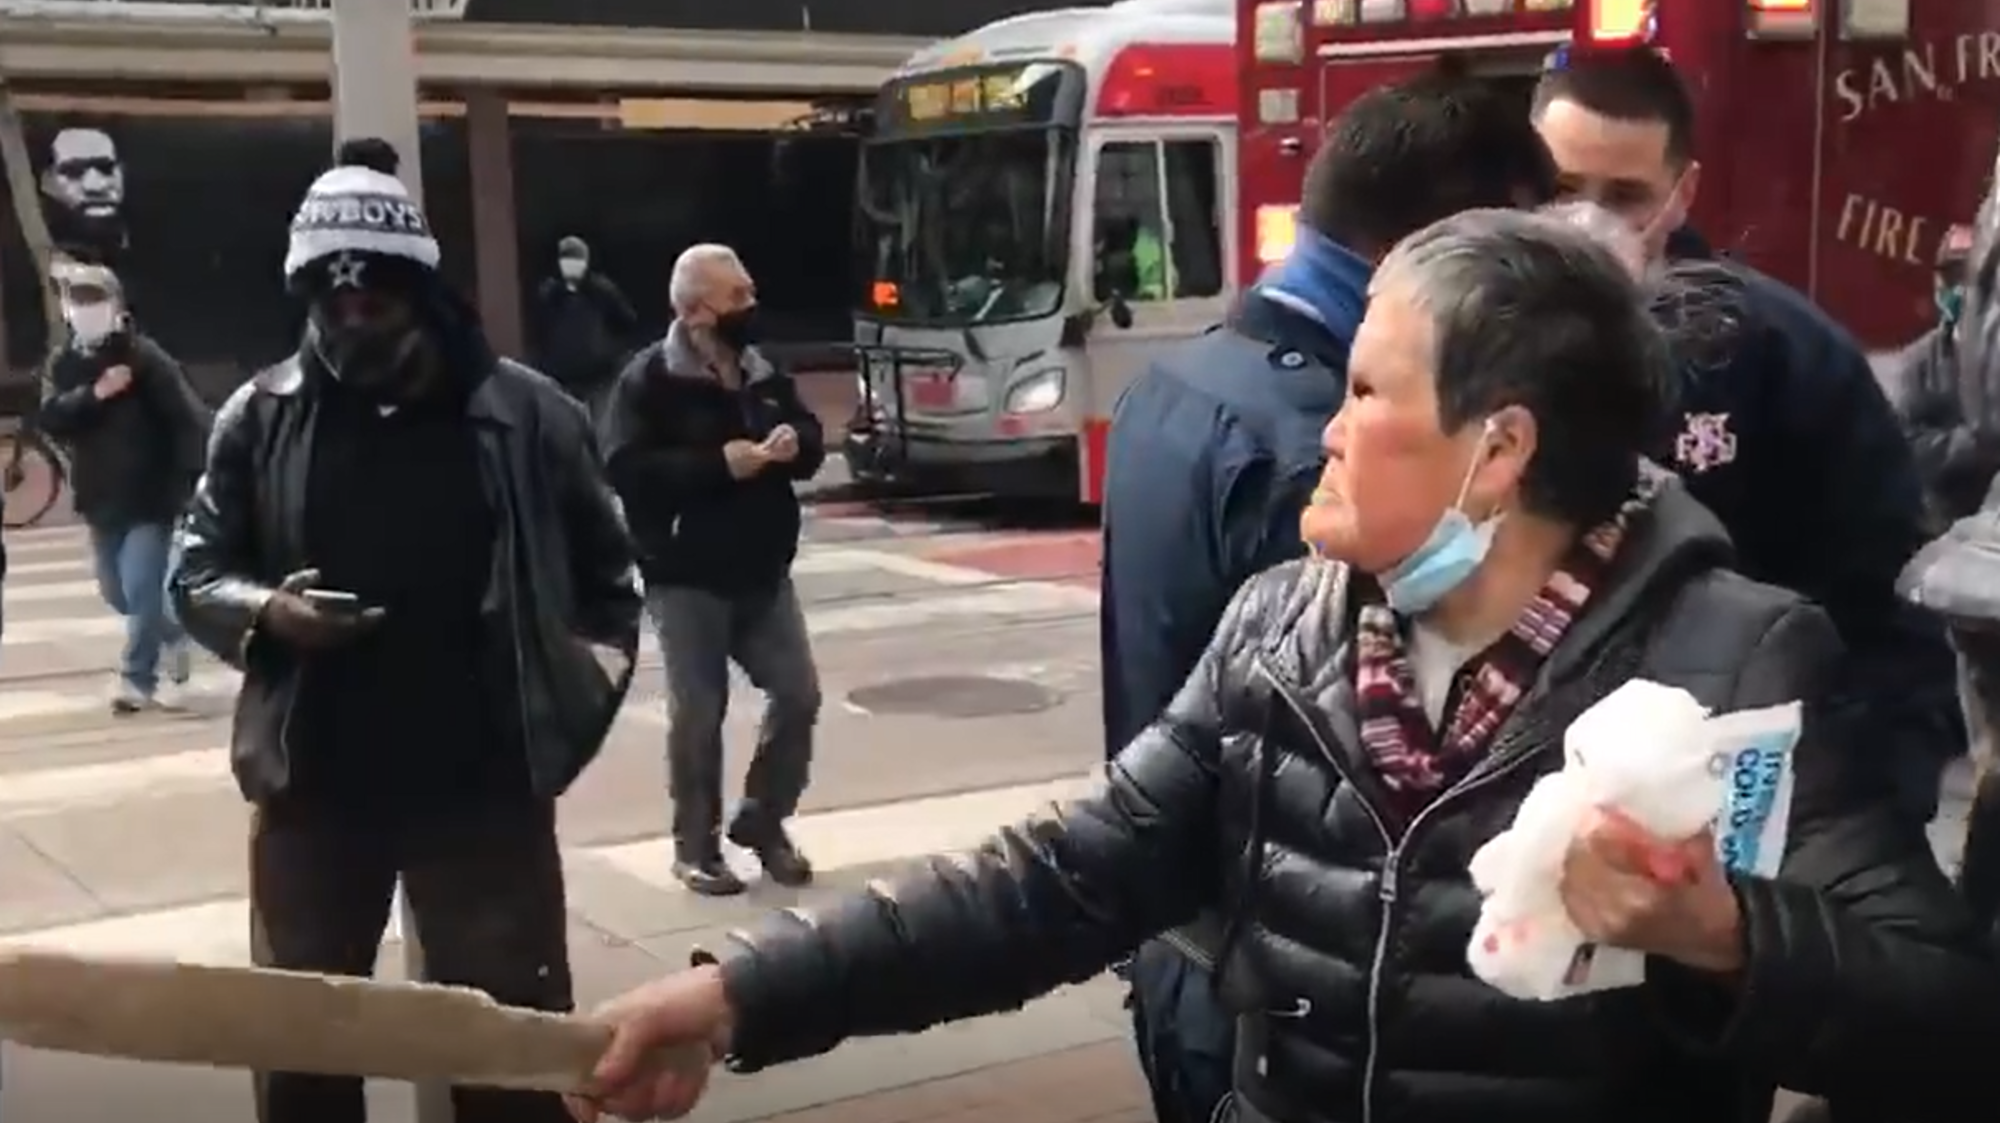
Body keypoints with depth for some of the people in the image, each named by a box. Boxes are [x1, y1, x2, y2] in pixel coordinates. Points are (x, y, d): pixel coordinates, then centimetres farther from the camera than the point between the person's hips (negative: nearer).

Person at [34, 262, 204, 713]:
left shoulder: (146, 358, -13)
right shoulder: (65, 363, 4)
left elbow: (189, 419, -16)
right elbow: (48, 416, -10)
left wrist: (188, 481, -22)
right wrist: (94, 394, -25)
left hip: (151, 498, -6)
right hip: (101, 501, 6)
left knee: (141, 589, -12)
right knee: (118, 593, 17)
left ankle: (137, 678, 3)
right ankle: (173, 636, 41)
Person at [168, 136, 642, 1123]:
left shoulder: (524, 413, -3)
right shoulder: (261, 416, 0)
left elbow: (606, 577, 7)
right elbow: (195, 573, 7)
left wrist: (584, 695, -2)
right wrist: (264, 610, -14)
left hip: (486, 786, -1)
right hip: (312, 787, 2)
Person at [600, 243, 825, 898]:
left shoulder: (763, 372, 10)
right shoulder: (651, 378, -10)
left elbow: (810, 438, 17)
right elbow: (626, 469, -20)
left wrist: (795, 442, -8)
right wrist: (720, 464, -24)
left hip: (764, 573, 6)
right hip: (687, 579, -6)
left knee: (798, 694, 5)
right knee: (698, 715, 0)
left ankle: (762, 821, 24)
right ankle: (696, 846, 15)